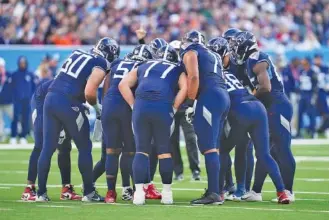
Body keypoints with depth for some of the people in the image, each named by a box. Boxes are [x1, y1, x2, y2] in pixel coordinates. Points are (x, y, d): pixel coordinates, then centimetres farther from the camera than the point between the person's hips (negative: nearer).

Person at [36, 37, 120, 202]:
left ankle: (41, 192, 10)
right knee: (84, 147, 9)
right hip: (68, 104, -6)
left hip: (51, 98, 6)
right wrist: (96, 106, 6)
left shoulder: (77, 54, 18)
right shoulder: (100, 65, -3)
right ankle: (89, 192, 14)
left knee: (47, 147, 10)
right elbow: (89, 92, -14)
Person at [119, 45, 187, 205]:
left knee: (141, 150, 9)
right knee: (164, 150, 12)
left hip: (141, 107, 1)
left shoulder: (143, 67, 31)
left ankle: (139, 192, -1)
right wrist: (173, 109, 8)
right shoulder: (178, 71, 26)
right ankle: (167, 193, 15)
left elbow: (123, 85, 18)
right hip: (163, 108, -1)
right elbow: (184, 88, 6)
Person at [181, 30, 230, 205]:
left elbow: (194, 77, -10)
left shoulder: (190, 53, 6)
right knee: (212, 147, 13)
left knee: (208, 147, -11)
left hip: (209, 98, -8)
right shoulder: (212, 55, 29)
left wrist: (191, 103, -8)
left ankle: (214, 193, -18)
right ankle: (212, 190, 12)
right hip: (223, 97, 8)